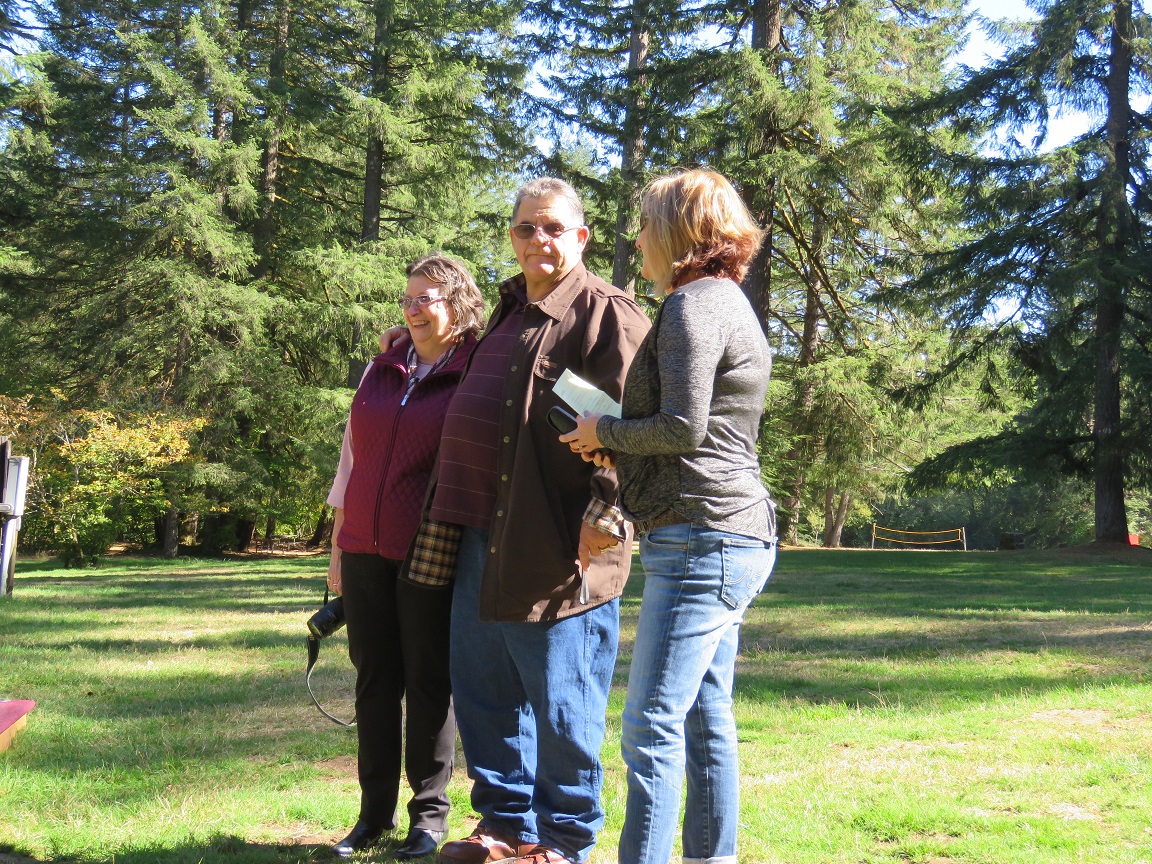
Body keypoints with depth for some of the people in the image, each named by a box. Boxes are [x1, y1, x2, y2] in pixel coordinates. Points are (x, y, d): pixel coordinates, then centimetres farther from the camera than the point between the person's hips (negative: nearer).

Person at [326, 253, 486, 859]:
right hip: (366, 553, 5)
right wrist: (338, 548, 14)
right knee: (374, 682, 8)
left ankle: (430, 814, 13)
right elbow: (351, 461, 17)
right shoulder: (380, 372, 14)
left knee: (428, 683, 2)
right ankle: (375, 811, 18)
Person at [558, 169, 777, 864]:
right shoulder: (728, 302, 21)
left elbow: (684, 426, -19)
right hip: (733, 537, 11)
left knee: (651, 726, -10)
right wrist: (615, 444, 10)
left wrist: (603, 431, -4)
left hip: (701, 538, -11)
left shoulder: (693, 305, -10)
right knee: (707, 720, 13)